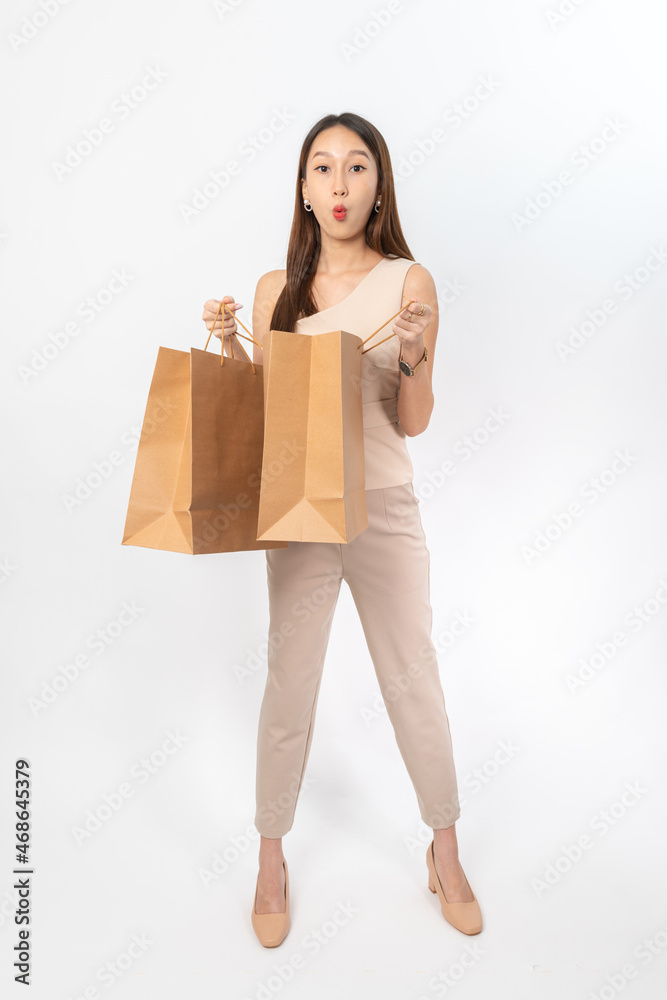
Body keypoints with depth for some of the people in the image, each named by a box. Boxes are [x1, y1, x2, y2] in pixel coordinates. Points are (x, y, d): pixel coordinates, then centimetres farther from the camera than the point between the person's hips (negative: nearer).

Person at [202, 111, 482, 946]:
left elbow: (414, 422, 0)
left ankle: (445, 853, 33)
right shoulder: (276, 288, 5)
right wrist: (229, 345, -4)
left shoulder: (409, 283, 0)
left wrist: (412, 356, -17)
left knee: (415, 682, 9)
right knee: (289, 684, 6)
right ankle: (271, 861, 30)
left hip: (385, 508, 0)